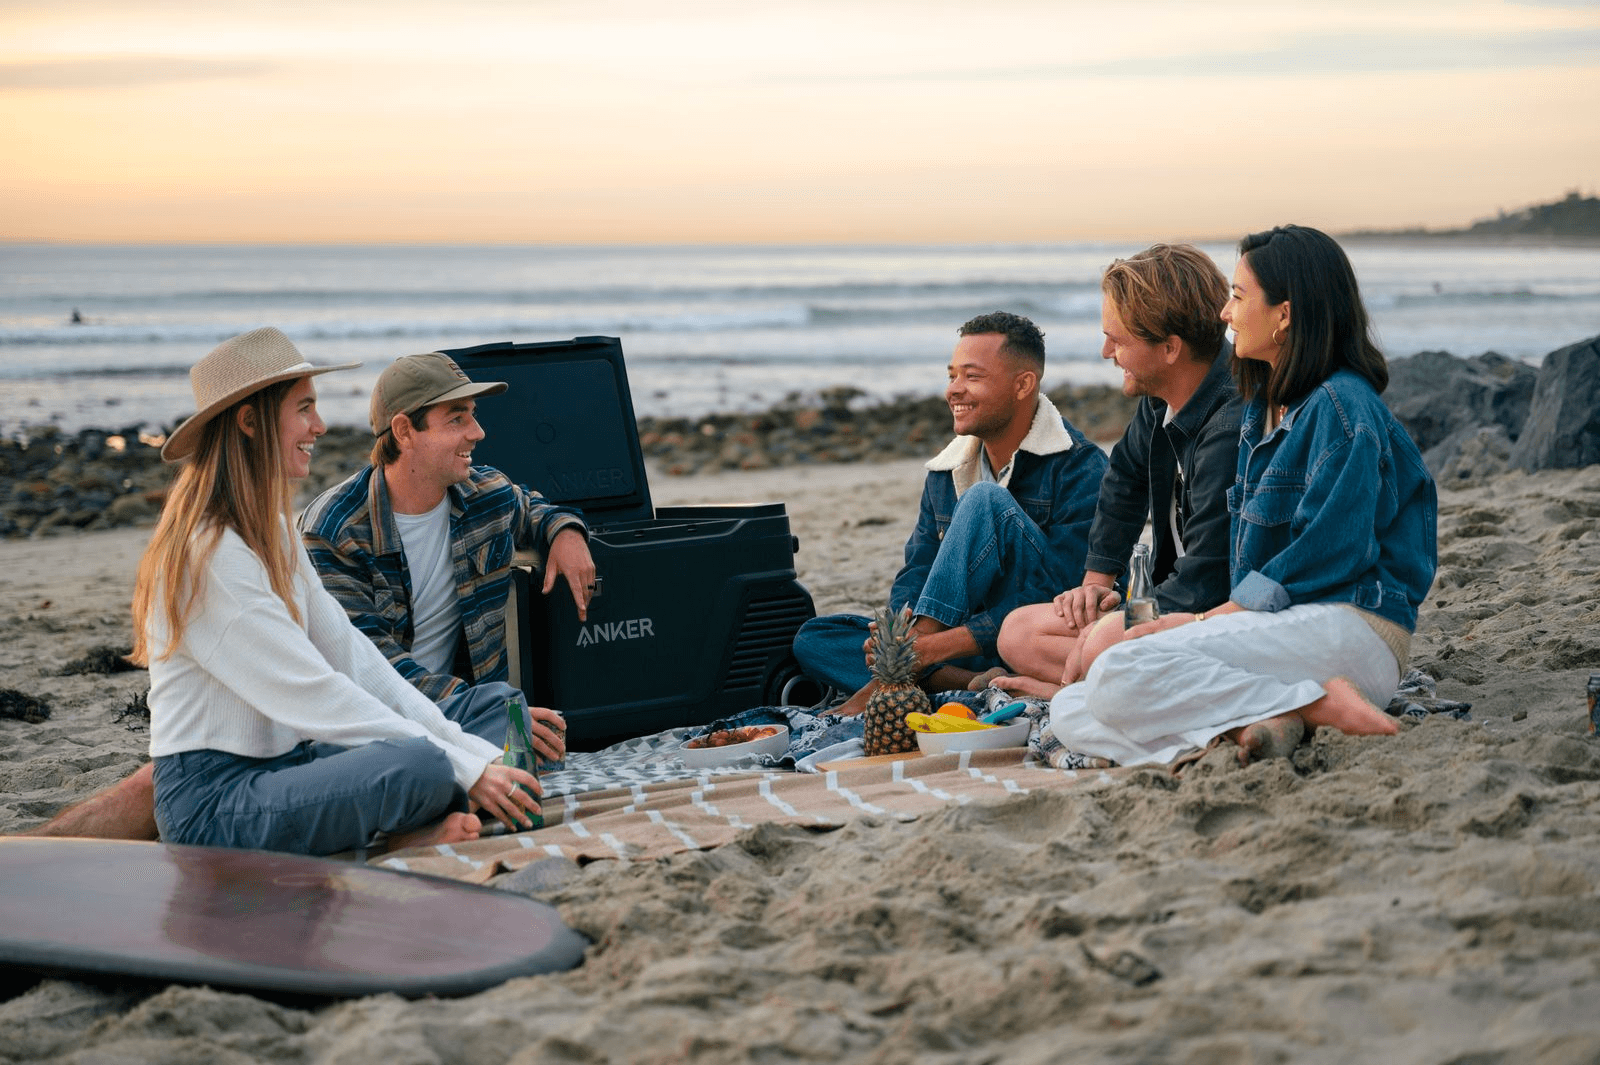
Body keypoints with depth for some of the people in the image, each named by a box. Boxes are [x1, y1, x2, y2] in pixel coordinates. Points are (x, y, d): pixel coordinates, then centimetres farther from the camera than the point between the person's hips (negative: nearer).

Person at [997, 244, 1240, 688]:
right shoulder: (1160, 401, 2)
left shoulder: (1232, 428, -28)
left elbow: (1202, 586, -26)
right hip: (1174, 606, 10)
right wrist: (1097, 582, 18)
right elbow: (1124, 480, 25)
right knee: (1018, 634, 4)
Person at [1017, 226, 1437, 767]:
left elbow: (1331, 552, -17)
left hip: (1346, 628, -9)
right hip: (1276, 622, 9)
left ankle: (1320, 703, -21)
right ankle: (1260, 722, -24)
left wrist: (1206, 620, -13)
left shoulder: (1341, 406, -8)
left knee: (1118, 675, -28)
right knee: (1069, 714, -8)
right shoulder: (1263, 407, 21)